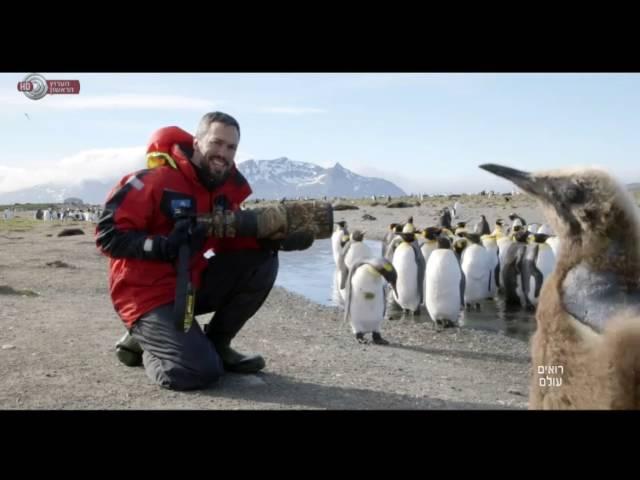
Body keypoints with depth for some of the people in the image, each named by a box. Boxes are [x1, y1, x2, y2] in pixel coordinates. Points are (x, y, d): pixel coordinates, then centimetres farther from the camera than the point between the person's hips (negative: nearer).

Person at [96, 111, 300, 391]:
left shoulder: (233, 185, -1)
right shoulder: (156, 179, -20)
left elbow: (235, 239, 4)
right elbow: (108, 234, -18)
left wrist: (269, 237, -17)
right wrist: (164, 246, -31)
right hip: (147, 293, -7)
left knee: (262, 261, -9)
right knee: (201, 371, -21)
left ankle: (215, 344, 5)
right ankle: (141, 343, 11)